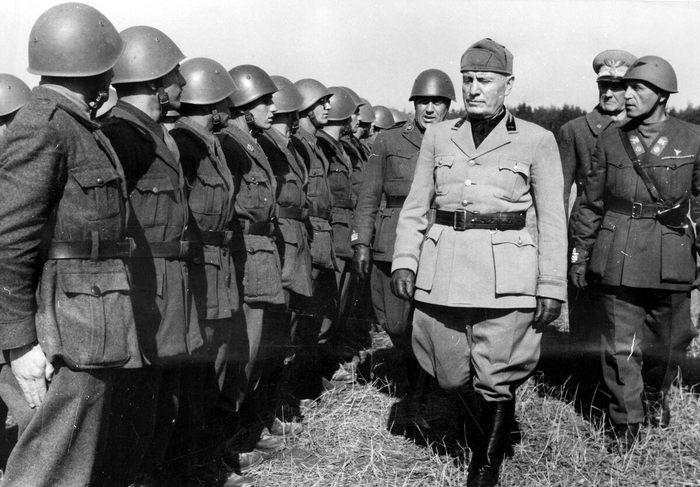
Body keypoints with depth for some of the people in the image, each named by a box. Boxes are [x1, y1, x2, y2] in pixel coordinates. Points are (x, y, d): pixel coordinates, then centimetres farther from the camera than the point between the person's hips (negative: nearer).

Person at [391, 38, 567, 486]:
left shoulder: (536, 140, 2)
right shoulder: (438, 137, 9)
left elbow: (553, 220, 2)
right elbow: (416, 206, 11)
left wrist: (552, 287, -3)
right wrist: (404, 261, -1)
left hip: (506, 274, -3)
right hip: (442, 269, 3)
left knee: (496, 380, 0)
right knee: (453, 377, 9)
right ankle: (479, 446, 37)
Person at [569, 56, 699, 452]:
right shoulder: (611, 140, 2)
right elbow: (591, 203, 7)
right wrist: (580, 254, 8)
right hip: (619, 258, 0)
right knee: (621, 344, 1)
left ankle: (657, 394, 43)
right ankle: (626, 422, 18)